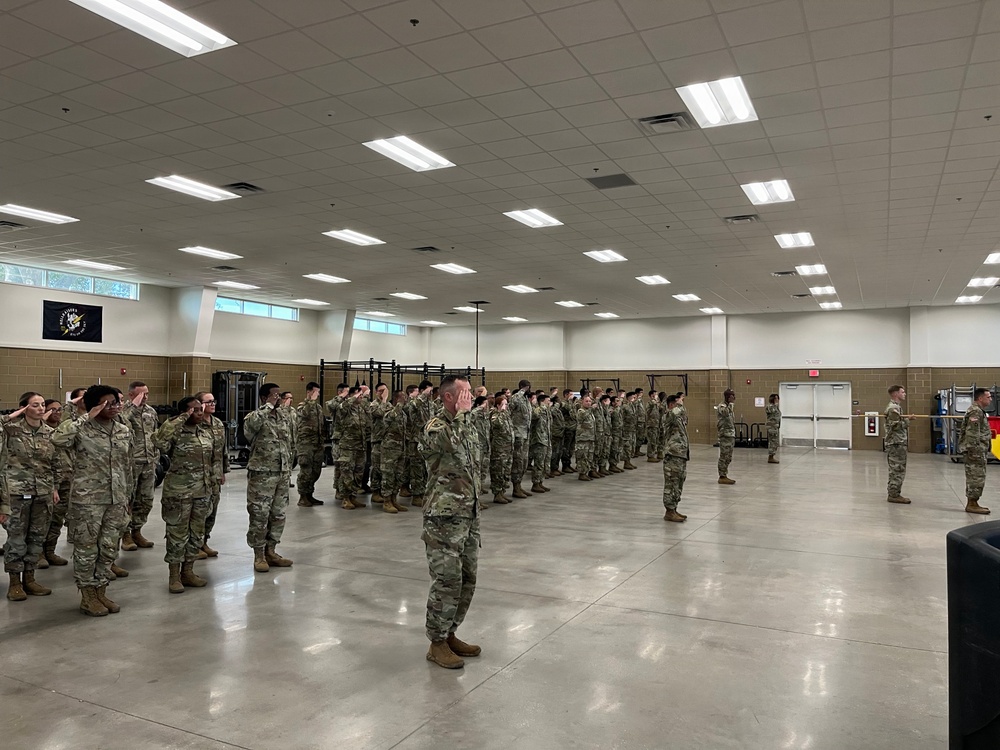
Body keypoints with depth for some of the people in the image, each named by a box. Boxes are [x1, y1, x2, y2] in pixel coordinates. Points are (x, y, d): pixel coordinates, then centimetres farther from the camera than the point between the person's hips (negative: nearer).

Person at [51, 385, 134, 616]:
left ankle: (100, 592, 27)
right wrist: (86, 418, -25)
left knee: (109, 549, 12)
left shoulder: (124, 431, 7)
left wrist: (127, 498, 14)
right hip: (87, 500, -5)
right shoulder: (82, 429, -9)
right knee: (86, 549, 7)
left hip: (116, 500, 5)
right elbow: (58, 439, -32)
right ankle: (87, 596, 20)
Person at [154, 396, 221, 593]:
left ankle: (187, 572, 26)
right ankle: (174, 576, 16)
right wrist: (180, 420, -28)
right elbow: (159, 440, -35)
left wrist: (215, 476, 7)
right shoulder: (175, 431, -12)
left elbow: (216, 456, 17)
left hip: (203, 491, 6)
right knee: (177, 532, 3)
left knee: (197, 532, 13)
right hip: (179, 491, -6)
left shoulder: (207, 431, 7)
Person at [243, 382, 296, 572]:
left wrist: (288, 467, 14)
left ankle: (271, 551, 24)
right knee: (259, 515, 1)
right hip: (261, 474, -6)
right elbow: (251, 424, -35)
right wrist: (269, 406, -25)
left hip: (282, 474, 6)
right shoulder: (254, 417, -9)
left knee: (278, 514, 12)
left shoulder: (286, 418, 10)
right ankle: (259, 555, 13)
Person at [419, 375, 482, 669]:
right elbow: (457, 448, -33)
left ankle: (449, 634, 27)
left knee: (467, 579, 13)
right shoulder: (434, 428, -12)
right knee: (447, 581, -3)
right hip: (444, 518, -8)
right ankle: (437, 644, 11)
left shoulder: (464, 426, 14)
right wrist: (461, 413, -19)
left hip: (469, 515, 8)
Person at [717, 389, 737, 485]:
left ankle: (724, 476, 18)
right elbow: (725, 413, -34)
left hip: (731, 435, 10)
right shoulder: (721, 406, -10)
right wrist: (730, 403, -27)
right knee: (724, 457, -6)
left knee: (728, 458, 12)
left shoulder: (729, 407, 19)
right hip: (725, 435, -10)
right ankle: (722, 477, -3)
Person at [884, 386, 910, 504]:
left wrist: (905, 419, 11)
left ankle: (894, 494, 18)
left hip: (897, 443, 11)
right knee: (898, 470, -7)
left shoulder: (895, 407, 18)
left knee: (896, 470, 13)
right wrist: (907, 421, -12)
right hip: (896, 444, -11)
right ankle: (894, 495, -3)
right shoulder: (893, 408, -15)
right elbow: (895, 425, -22)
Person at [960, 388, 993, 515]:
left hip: (979, 450, 11)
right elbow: (972, 433, -22)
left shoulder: (979, 411, 18)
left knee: (974, 477, 12)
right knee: (977, 477, -7)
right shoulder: (975, 411, -16)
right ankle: (972, 504, -3)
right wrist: (975, 450, -23)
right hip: (976, 450, -11)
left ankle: (972, 503, 17)